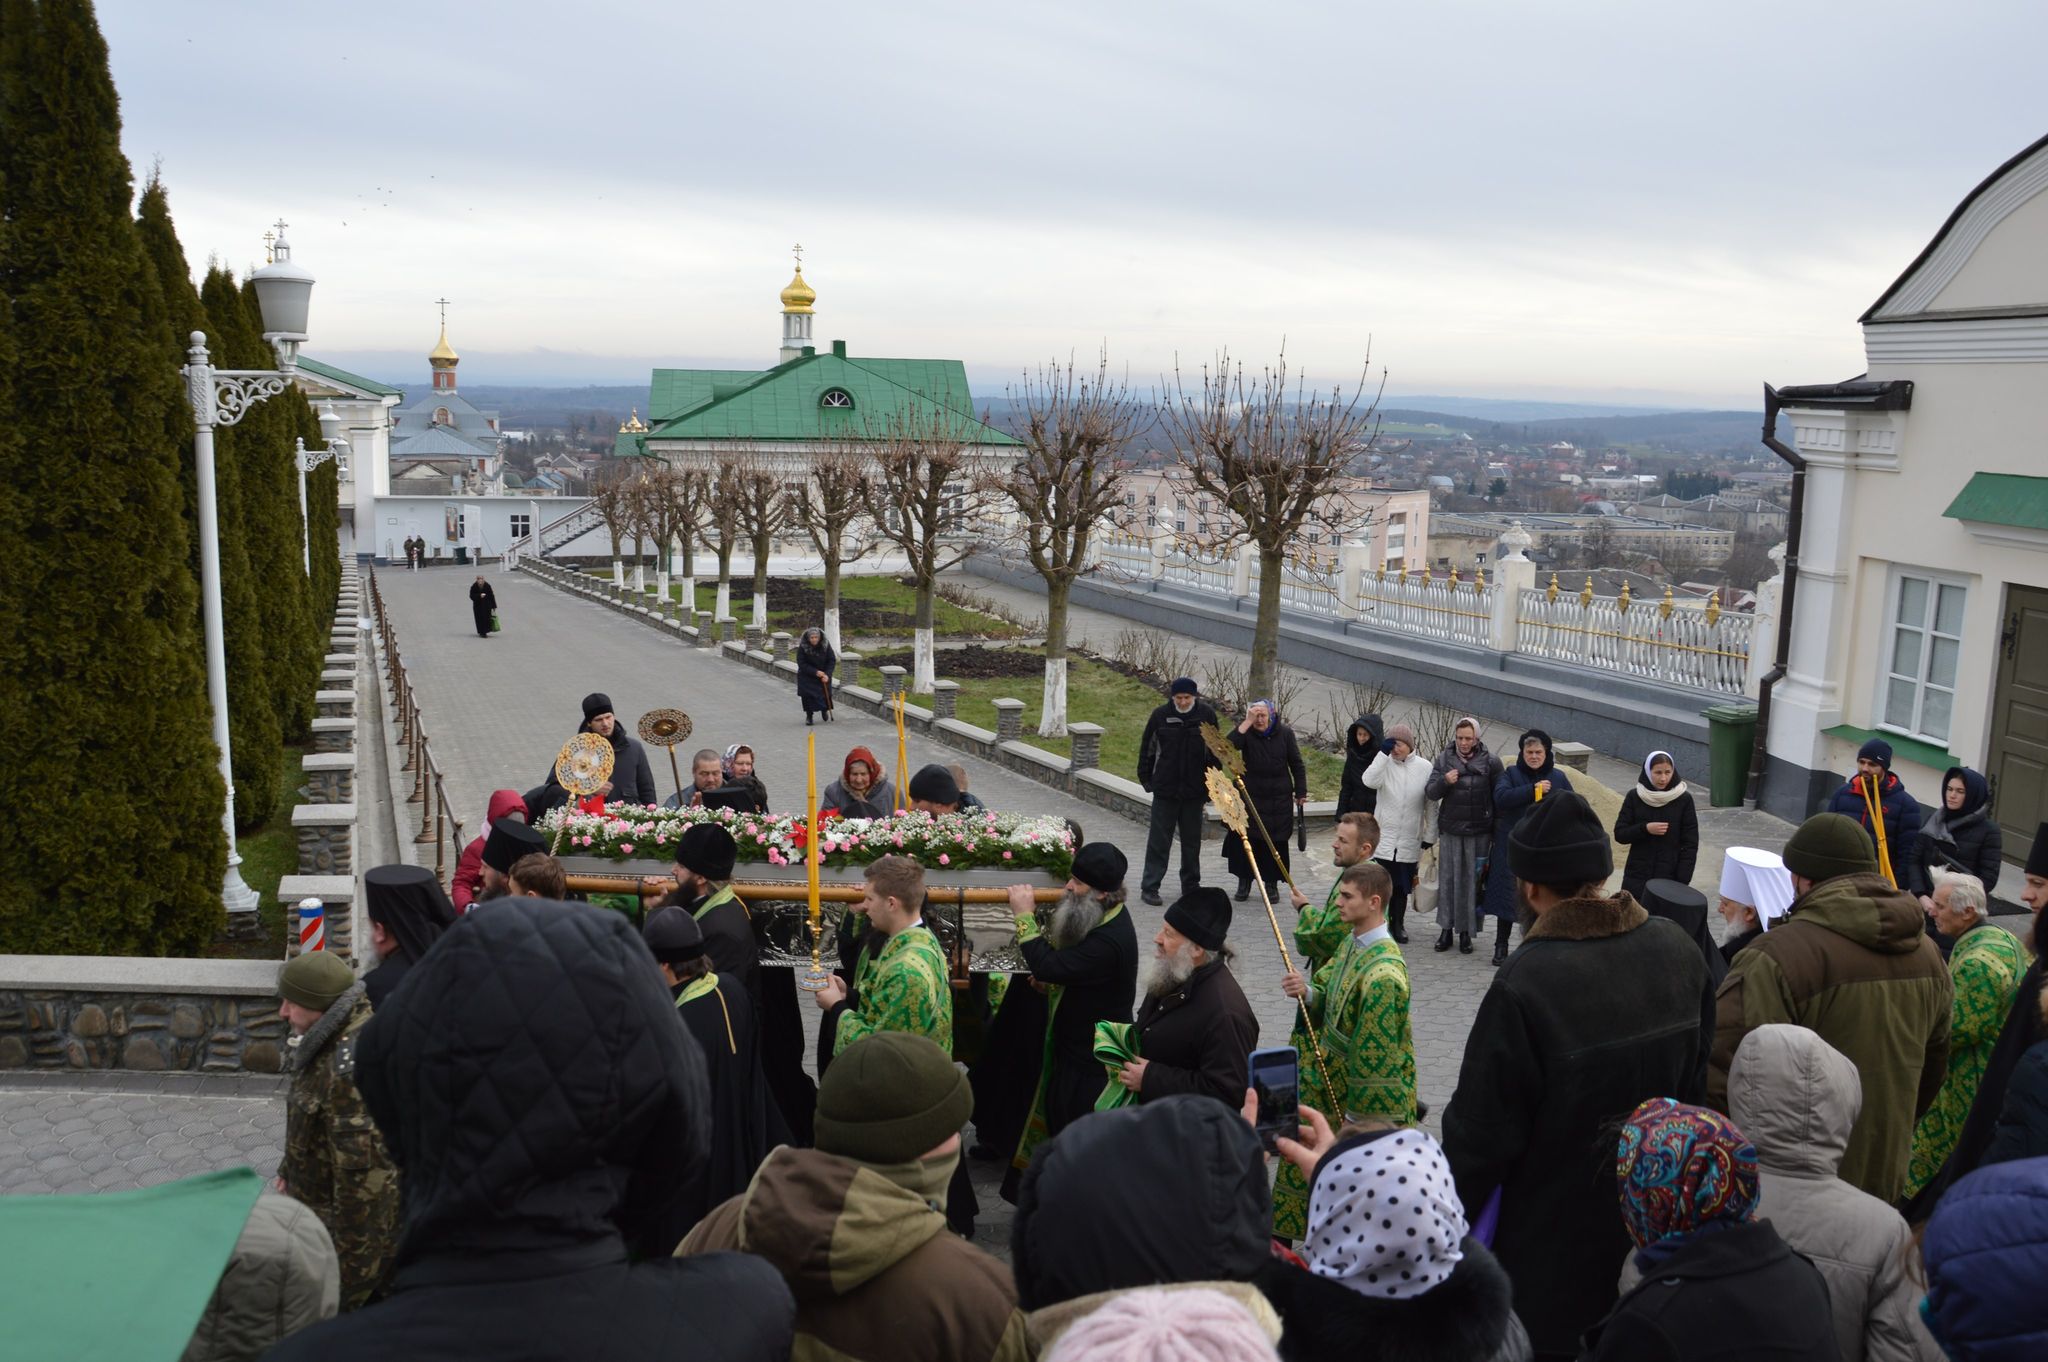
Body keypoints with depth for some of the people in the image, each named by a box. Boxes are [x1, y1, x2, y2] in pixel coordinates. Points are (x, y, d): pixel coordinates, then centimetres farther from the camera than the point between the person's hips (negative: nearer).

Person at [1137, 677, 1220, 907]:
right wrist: (1147, 780, 1)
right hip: (1165, 789, -2)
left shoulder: (1206, 715, -3)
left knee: (1192, 840, 12)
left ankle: (1191, 885, 25)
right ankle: (1149, 887, 6)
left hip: (1194, 790, 2)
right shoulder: (1161, 715, -5)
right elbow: (1147, 748, 4)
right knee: (1159, 839, 0)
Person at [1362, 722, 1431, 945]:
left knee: (1402, 886, 12)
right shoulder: (1385, 764, -2)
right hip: (1384, 837, -1)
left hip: (1410, 841, 1)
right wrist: (1384, 753, -22)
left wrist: (1429, 835, 4)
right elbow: (1370, 781, -23)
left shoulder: (1424, 768, 0)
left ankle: (1397, 924, 27)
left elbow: (1431, 804, 4)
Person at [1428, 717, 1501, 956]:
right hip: (1450, 831, 1)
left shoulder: (1491, 762, -2)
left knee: (1472, 881, 3)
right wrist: (1444, 781, -21)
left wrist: (1497, 833, -1)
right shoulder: (1443, 759, 3)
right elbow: (1430, 793, 1)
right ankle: (1446, 929, 14)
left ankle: (1466, 931, 13)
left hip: (1479, 833, -1)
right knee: (1447, 879, 5)